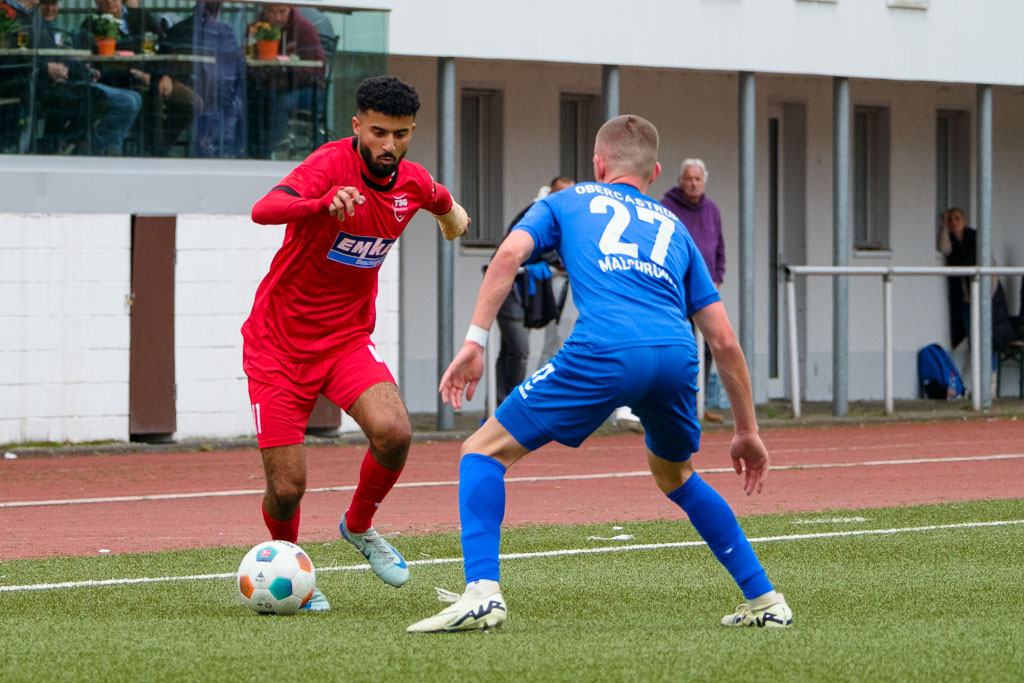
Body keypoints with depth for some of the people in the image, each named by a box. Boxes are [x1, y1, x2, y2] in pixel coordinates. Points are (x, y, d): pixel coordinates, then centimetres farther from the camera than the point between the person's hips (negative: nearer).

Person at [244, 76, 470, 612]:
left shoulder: (413, 183, -2)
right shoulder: (333, 164, -21)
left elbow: (443, 204, 25)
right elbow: (263, 211, -41)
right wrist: (325, 203, -58)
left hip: (348, 337, 4)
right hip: (278, 341, -4)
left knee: (393, 432, -24)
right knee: (287, 488, -8)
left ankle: (359, 527, 6)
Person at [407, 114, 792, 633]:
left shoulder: (568, 202, 27)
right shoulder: (672, 227, 33)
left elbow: (510, 253, 5)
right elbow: (724, 342, 28)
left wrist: (474, 341, 2)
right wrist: (747, 432, 33)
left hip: (603, 352, -4)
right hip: (676, 356, 4)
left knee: (484, 452, 9)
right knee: (675, 475, 32)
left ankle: (481, 591, -11)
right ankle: (764, 600, 28)